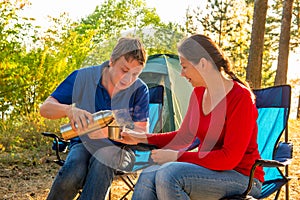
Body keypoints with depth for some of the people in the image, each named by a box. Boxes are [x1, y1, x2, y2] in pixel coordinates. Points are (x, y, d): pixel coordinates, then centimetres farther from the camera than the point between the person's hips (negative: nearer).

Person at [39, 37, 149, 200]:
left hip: (118, 148, 0)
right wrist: (69, 110, -37)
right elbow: (45, 108, -13)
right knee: (71, 174, -33)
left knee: (101, 163, -37)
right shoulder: (82, 77, -14)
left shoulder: (139, 90, -14)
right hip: (83, 143, 1)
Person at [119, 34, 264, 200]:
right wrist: (143, 138, 10)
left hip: (241, 176, -7)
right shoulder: (198, 93, 8)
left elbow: (229, 157, -20)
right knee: (148, 176, -19)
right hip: (208, 167, 7)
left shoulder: (241, 98, -17)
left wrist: (177, 156, -20)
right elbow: (184, 136, 20)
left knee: (168, 174, -30)